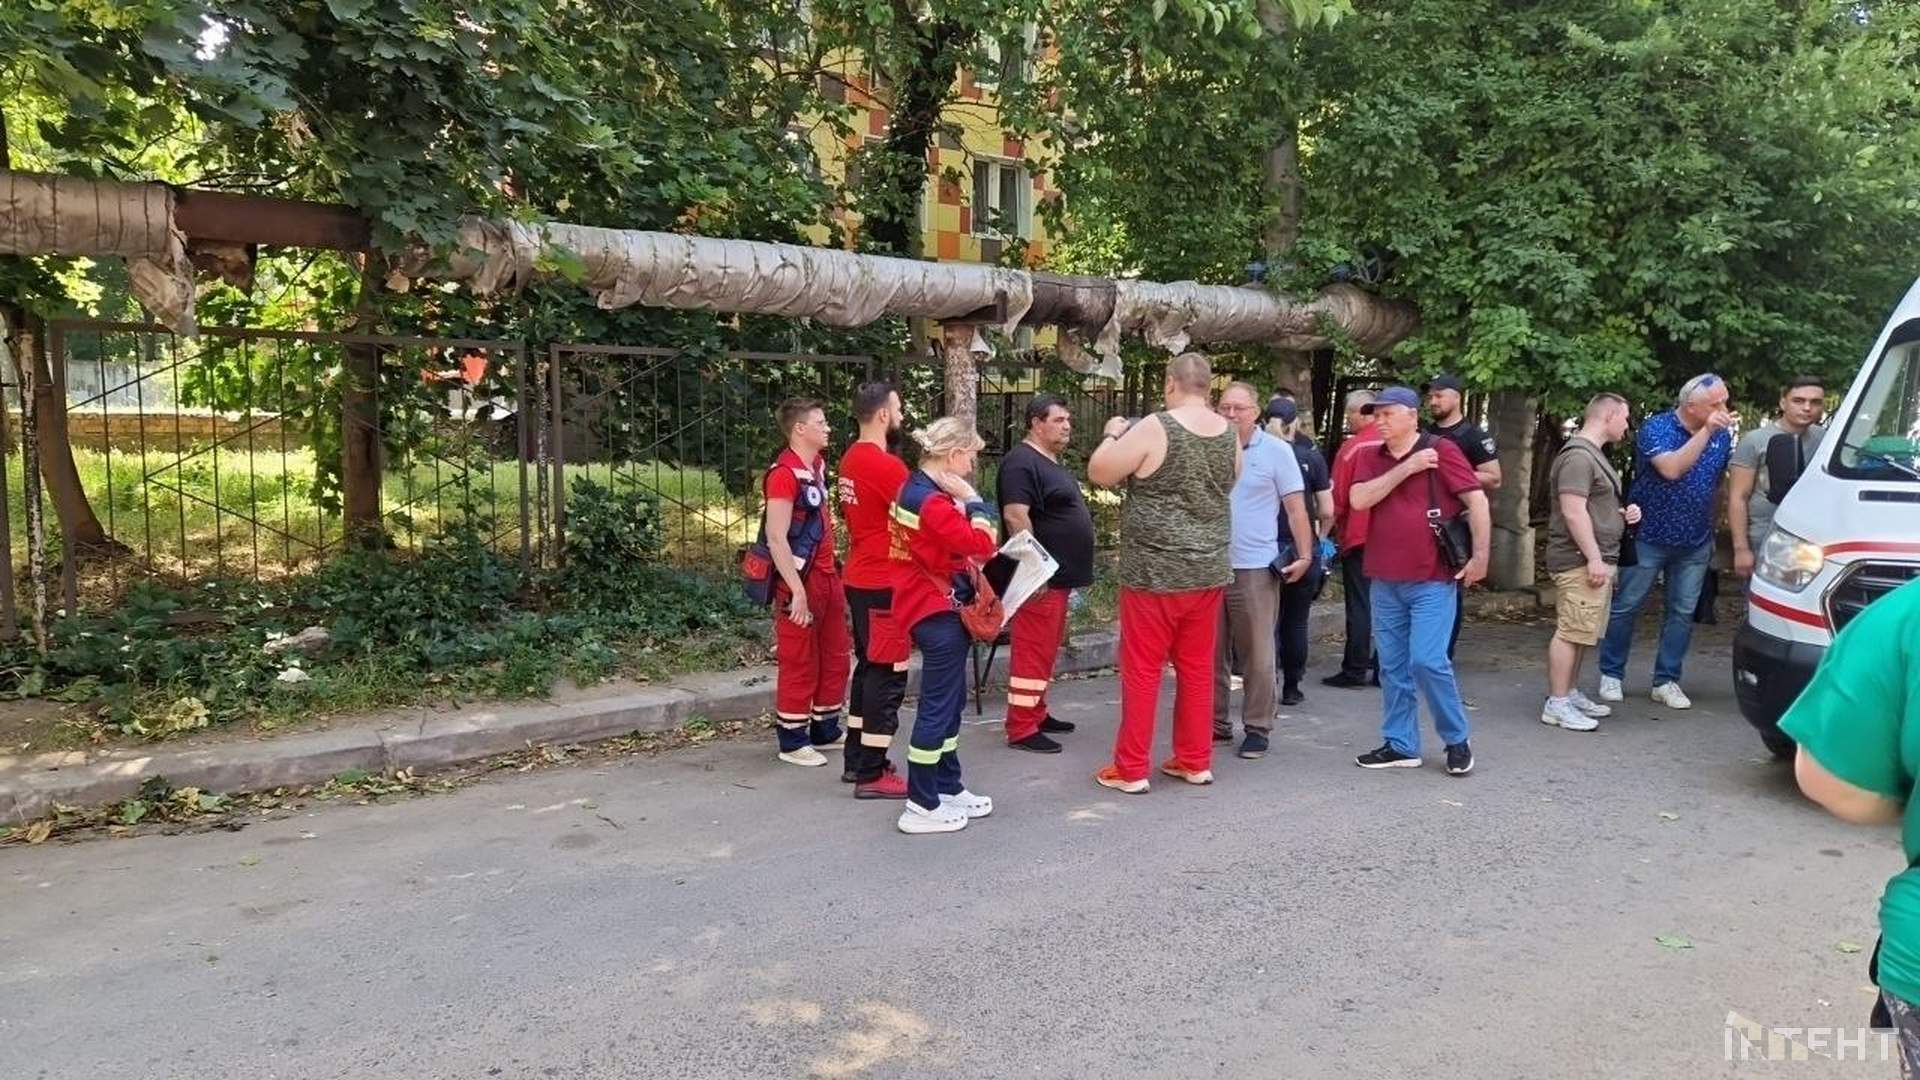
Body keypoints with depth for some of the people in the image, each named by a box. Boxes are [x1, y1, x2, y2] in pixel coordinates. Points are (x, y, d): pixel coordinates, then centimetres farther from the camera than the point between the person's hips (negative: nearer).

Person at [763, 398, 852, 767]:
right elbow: (776, 538, -20)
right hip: (801, 580, -9)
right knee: (799, 663, 1)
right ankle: (792, 741, 13)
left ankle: (826, 730, 28)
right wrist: (797, 590, -22)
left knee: (837, 656, 15)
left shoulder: (818, 465, 11)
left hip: (827, 575, 9)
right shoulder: (785, 473, -16)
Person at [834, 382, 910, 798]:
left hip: (860, 579, 10)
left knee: (868, 667, 17)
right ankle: (872, 774, 1)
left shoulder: (851, 459, 11)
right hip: (885, 585, -10)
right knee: (887, 675, -3)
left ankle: (857, 760, 25)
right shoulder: (886, 465, -19)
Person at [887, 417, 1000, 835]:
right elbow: (982, 545, -22)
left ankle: (948, 788, 28)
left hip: (937, 607, 11)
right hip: (939, 613, -11)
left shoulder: (919, 488, 11)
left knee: (950, 701, 18)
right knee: (938, 706, -4)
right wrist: (973, 500, -13)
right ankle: (921, 807, 3)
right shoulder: (931, 501, -22)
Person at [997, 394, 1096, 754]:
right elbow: (1016, 516, -23)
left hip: (1059, 575, 10)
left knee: (1046, 650, 16)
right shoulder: (1022, 462, -14)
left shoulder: (1052, 463, 18)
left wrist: (1066, 573, 24)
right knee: (1032, 652, -7)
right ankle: (1021, 729, -3)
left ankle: (1036, 713, 26)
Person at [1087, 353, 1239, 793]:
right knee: (1198, 667, 14)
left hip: (1155, 572, -6)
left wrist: (1112, 435, 11)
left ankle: (1130, 769, 8)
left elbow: (1098, 473, -7)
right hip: (1209, 570, 6)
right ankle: (1195, 761, 22)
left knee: (1142, 669, 2)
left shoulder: (1154, 429, -15)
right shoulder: (1229, 434, 4)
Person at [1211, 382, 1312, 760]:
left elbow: (1295, 507, -1)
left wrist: (1305, 555, -7)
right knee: (1211, 652, 10)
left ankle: (1257, 728, 12)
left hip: (1255, 567, -3)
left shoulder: (1277, 451, -2)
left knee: (1258, 656, 2)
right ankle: (1216, 722, 22)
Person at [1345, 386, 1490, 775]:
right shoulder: (1370, 457, 8)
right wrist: (1405, 468, -13)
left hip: (1432, 579, -5)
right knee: (1393, 666, 9)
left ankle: (1457, 740, 9)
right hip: (1385, 581, 5)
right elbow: (1359, 499, -8)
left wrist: (1480, 556, -11)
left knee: (1427, 661, -10)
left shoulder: (1440, 450, -5)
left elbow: (1476, 501, -7)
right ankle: (1400, 745, 19)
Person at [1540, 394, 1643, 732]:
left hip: (1596, 560, 11)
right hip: (1580, 561, -11)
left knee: (1580, 633, 14)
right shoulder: (1578, 456, -14)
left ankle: (1570, 694, 22)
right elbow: (1574, 512, -21)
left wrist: (1624, 513, 13)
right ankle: (1556, 704, -6)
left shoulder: (1594, 455, 20)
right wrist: (1594, 558, -22)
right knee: (1571, 632, -9)